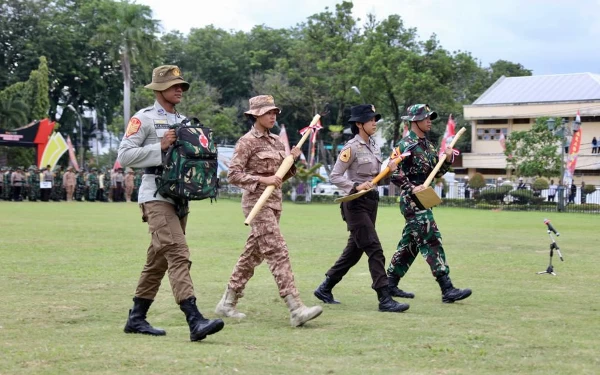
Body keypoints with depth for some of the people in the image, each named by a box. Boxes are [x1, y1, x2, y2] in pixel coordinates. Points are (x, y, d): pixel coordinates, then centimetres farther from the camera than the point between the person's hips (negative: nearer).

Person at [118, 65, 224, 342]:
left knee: (158, 260, 12)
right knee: (178, 255, -18)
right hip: (157, 196, -8)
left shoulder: (184, 121, 18)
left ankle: (136, 318, 22)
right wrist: (159, 146, -18)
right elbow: (124, 156, -11)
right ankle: (195, 321, -26)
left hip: (180, 196, 8)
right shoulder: (144, 119, -4)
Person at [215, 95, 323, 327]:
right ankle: (296, 310, -21)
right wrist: (262, 179, -22)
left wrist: (293, 160, 2)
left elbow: (282, 175, 20)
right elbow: (233, 175, -14)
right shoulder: (247, 142, -8)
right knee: (278, 254, -15)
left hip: (274, 202, 8)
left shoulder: (276, 141, 15)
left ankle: (227, 303, 22)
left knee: (253, 254, 12)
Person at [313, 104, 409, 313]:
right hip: (356, 203, -9)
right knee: (375, 250, -12)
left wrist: (388, 169, -2)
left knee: (354, 250, 13)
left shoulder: (374, 146, 12)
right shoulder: (352, 147, -12)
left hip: (371, 201, 9)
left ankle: (324, 289, 25)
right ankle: (384, 299, -12)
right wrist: (356, 186, -25)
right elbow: (334, 176, -13)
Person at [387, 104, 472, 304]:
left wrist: (447, 159, 1)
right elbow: (394, 174, -15)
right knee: (432, 242, -13)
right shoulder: (405, 145, -11)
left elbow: (437, 172, 19)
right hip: (412, 202, -9)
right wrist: (412, 189, -25)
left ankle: (390, 284, 23)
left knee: (410, 243, 13)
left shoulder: (427, 145, 16)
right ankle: (447, 290, -15)